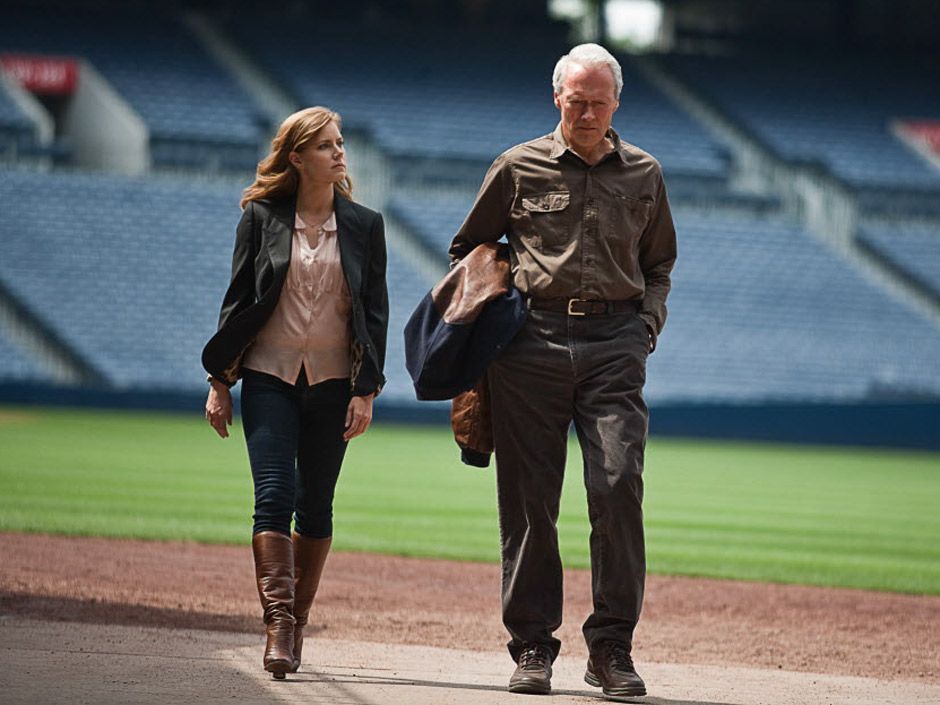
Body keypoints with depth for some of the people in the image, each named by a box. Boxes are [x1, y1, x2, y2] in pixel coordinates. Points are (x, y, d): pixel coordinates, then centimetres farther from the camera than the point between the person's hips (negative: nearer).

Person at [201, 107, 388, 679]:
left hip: (333, 382, 1)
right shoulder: (262, 218, 3)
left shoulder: (364, 225, 6)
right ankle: (278, 622, -19)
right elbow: (238, 300, 6)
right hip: (269, 376, -1)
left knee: (315, 505, 5)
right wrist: (220, 381, 2)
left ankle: (296, 622, 14)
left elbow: (376, 310, 5)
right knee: (273, 496, -13)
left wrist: (366, 391, -2)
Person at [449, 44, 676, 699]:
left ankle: (612, 647, -6)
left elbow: (658, 263, 25)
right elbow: (468, 250, 17)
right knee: (529, 499, -1)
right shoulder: (519, 168, 8)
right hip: (534, 341, 0)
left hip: (615, 347, 1)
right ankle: (532, 645, 7)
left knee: (619, 487, -12)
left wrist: (647, 327, 8)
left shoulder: (644, 174, 14)